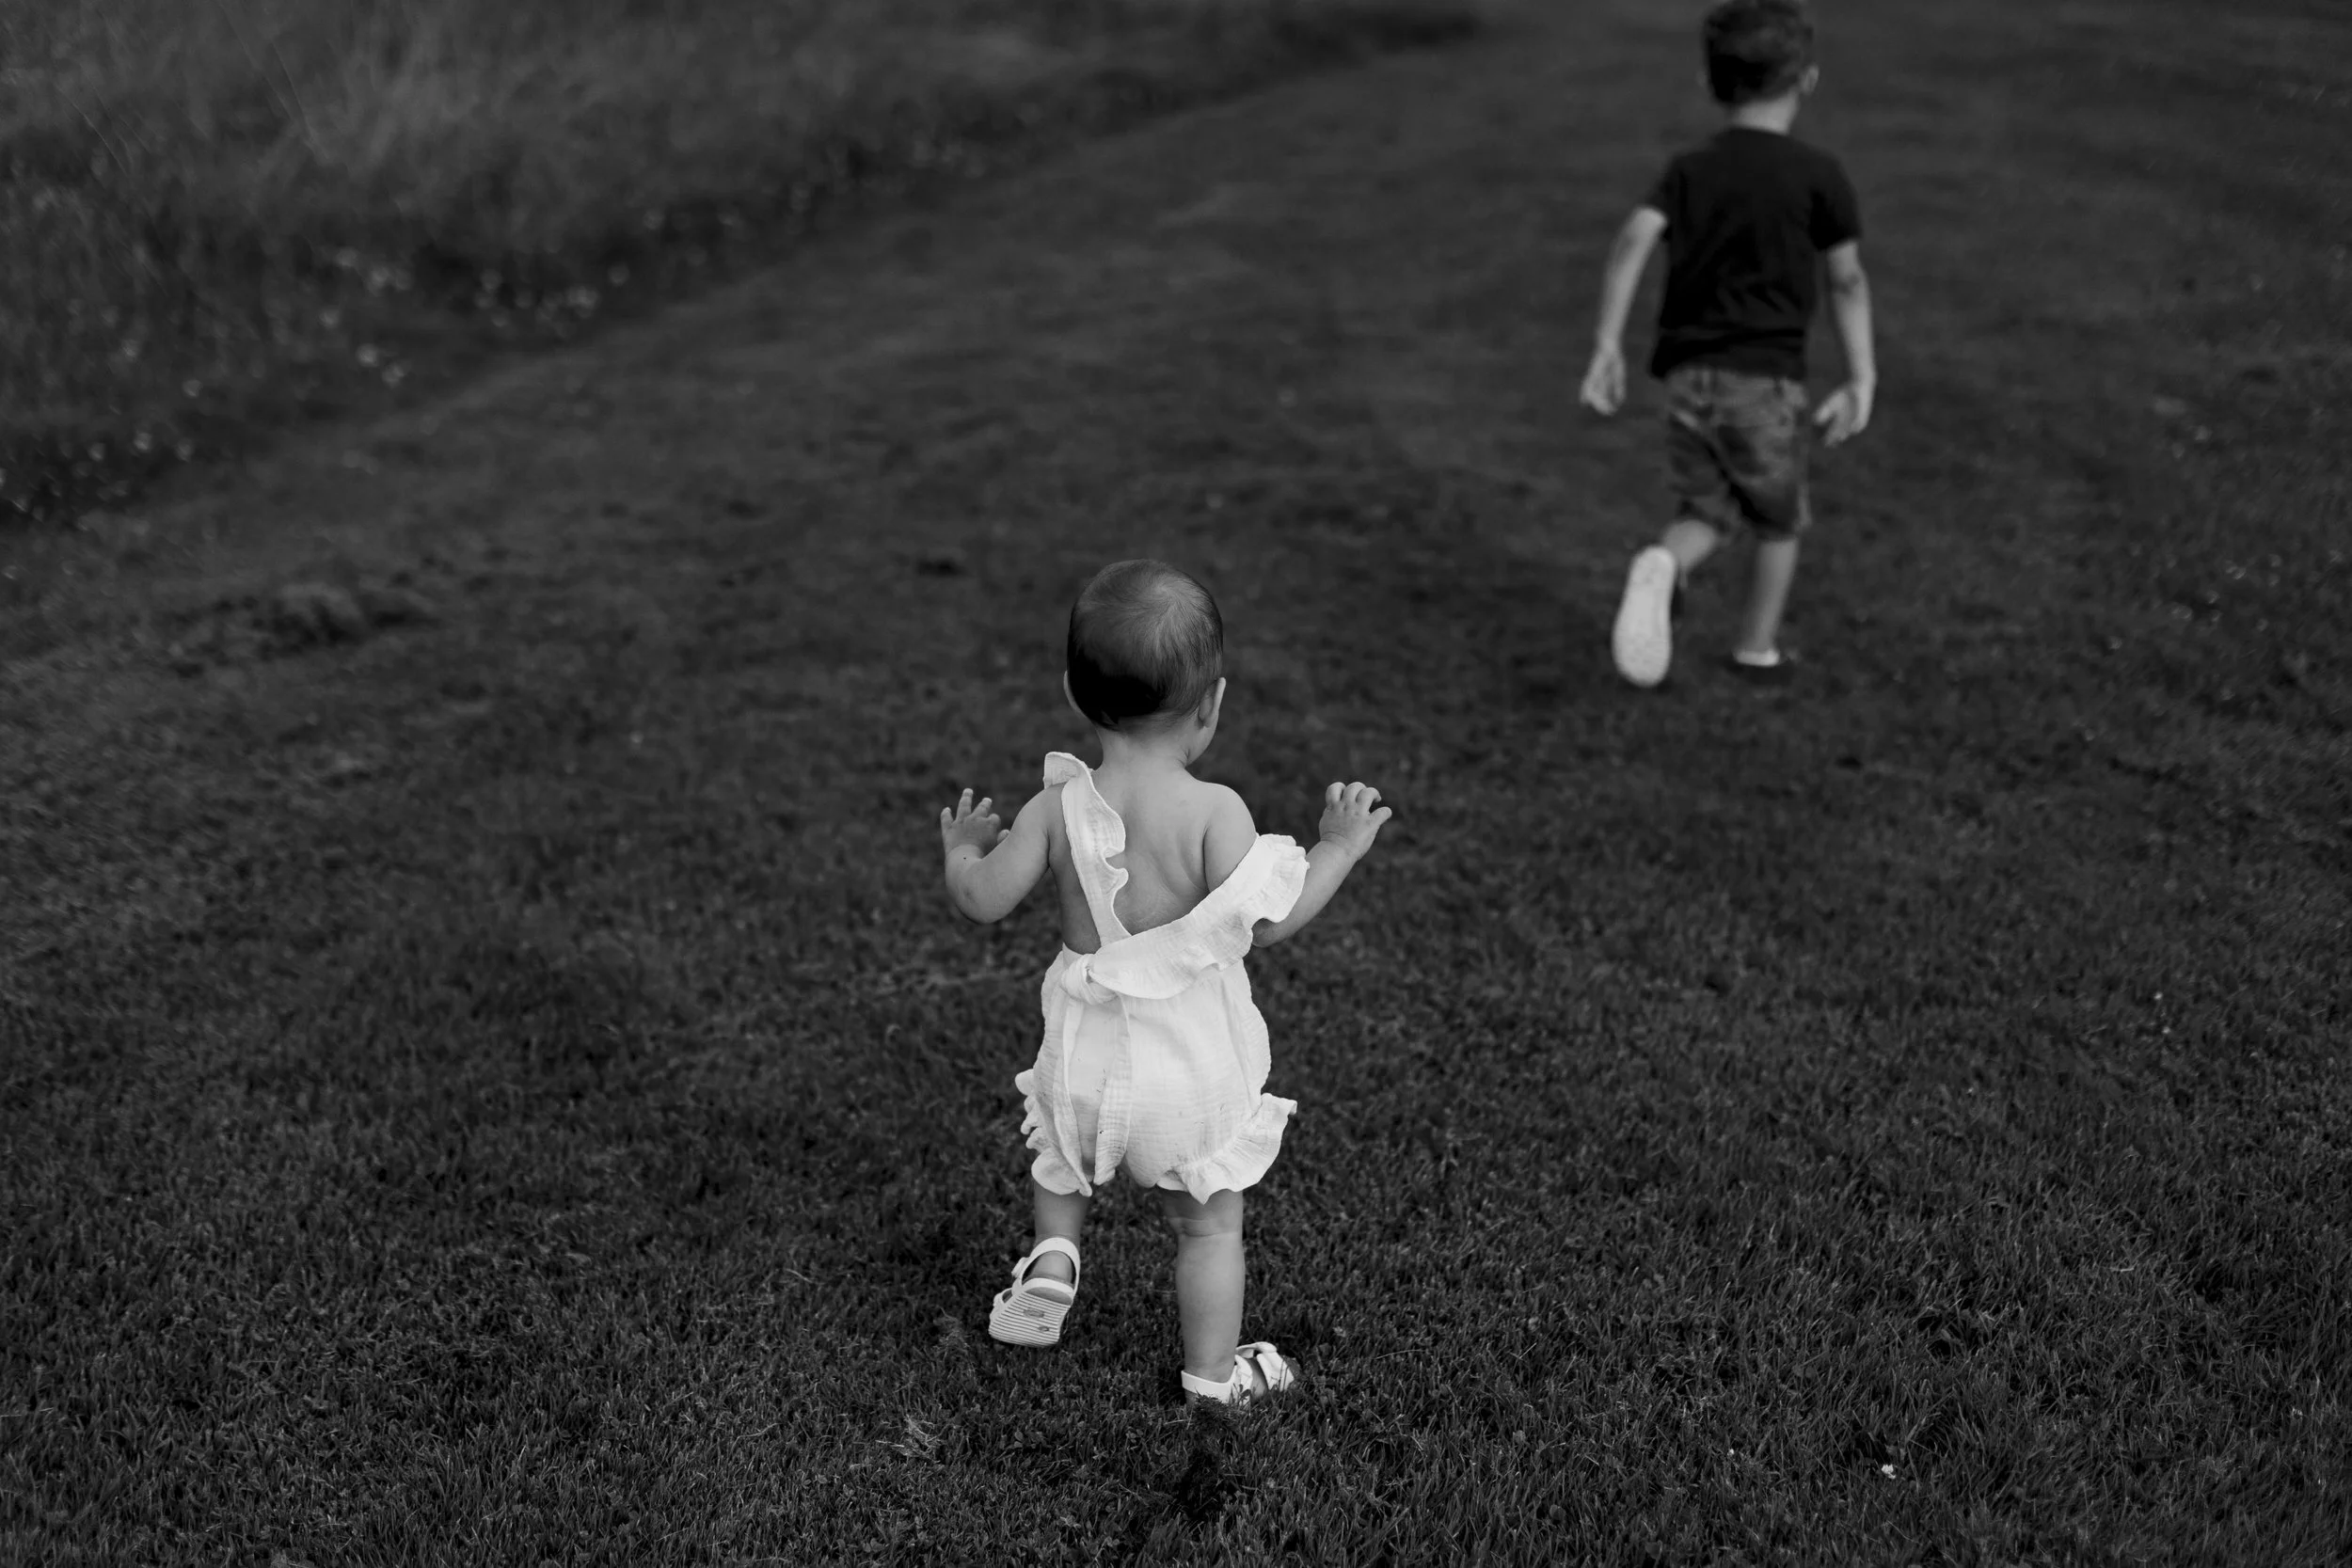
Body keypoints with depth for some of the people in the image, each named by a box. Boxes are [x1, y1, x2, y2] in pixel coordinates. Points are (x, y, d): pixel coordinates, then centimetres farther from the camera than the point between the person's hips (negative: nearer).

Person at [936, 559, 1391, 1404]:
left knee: (1060, 1162, 36)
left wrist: (962, 847, 16)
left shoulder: (1058, 808, -10)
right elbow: (1266, 920, -22)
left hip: (1087, 1049, 3)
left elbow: (983, 899, -6)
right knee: (1210, 1222, 17)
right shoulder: (1214, 812, -20)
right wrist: (1338, 848, -9)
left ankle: (1052, 1259, 18)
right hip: (1193, 1058, -3)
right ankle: (1213, 1374, 26)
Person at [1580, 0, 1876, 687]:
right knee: (1780, 521, 17)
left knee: (1705, 512, 14)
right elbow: (1847, 281, 0)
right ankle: (1758, 648, 23)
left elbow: (1634, 240, -7)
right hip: (1765, 377, -3)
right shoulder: (1818, 174, -1)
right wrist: (1861, 379, 5)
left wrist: (1607, 345, -8)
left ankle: (1663, 566, -18)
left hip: (1688, 373, 3)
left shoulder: (1688, 169, 7)